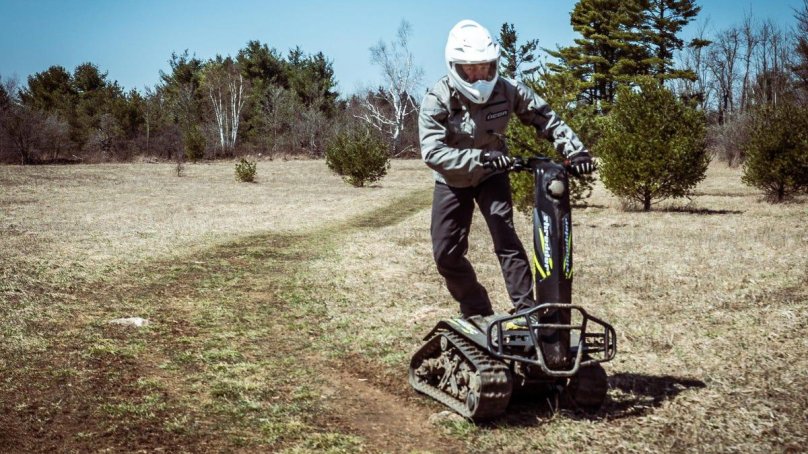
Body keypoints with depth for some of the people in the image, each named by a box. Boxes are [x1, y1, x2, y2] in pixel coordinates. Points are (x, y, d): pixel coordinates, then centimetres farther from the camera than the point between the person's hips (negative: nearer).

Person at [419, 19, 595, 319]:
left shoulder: (506, 91, -19)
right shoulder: (437, 100, -26)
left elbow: (545, 117, -9)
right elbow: (432, 151, -36)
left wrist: (574, 148, -25)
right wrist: (478, 158, -49)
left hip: (491, 175, 0)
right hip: (452, 181, 0)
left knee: (506, 239, -18)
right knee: (446, 254, -1)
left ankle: (526, 310, -14)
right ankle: (476, 311, 18)